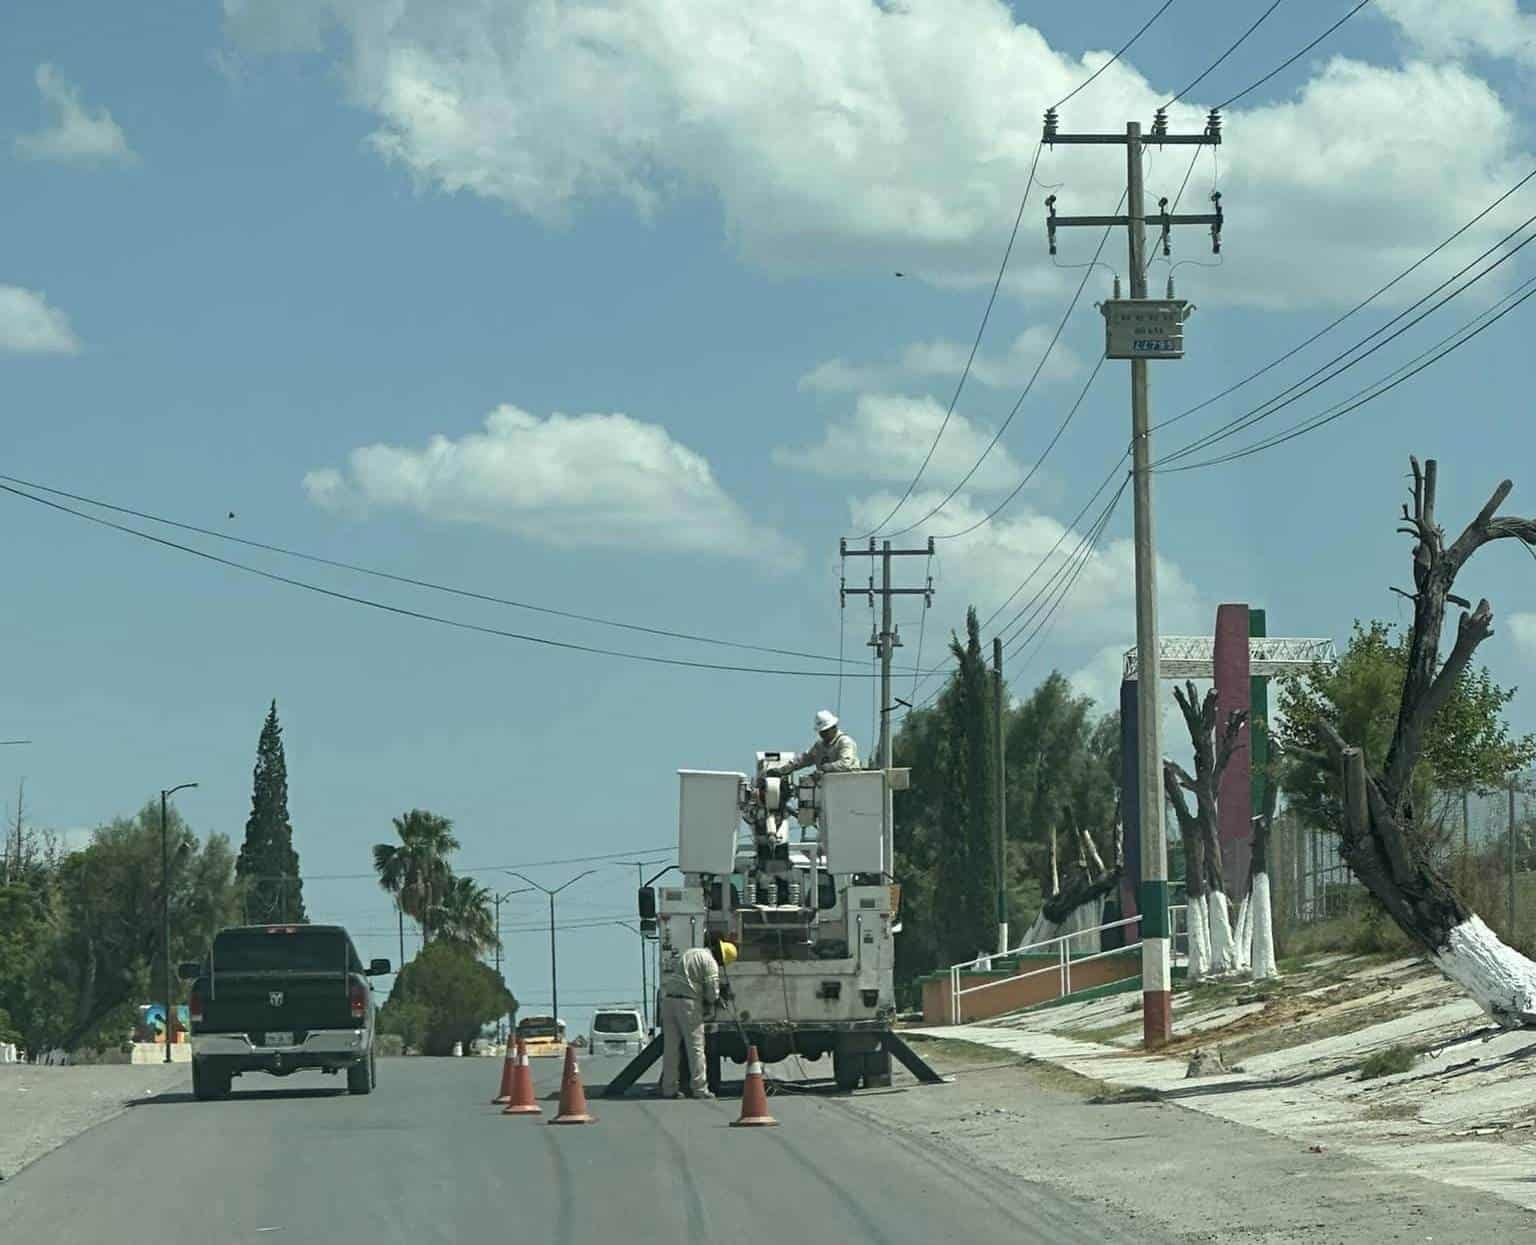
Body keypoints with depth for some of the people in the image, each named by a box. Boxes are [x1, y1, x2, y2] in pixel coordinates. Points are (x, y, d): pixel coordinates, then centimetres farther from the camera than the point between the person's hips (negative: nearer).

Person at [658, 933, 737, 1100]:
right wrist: (709, 1005, 11)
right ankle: (700, 1089, -5)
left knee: (670, 1047, 10)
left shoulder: (688, 953, 23)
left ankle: (669, 1089, 11)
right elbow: (712, 991, -11)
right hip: (688, 1002, -7)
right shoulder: (709, 961, -4)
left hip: (668, 999, 7)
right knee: (696, 1046, -2)